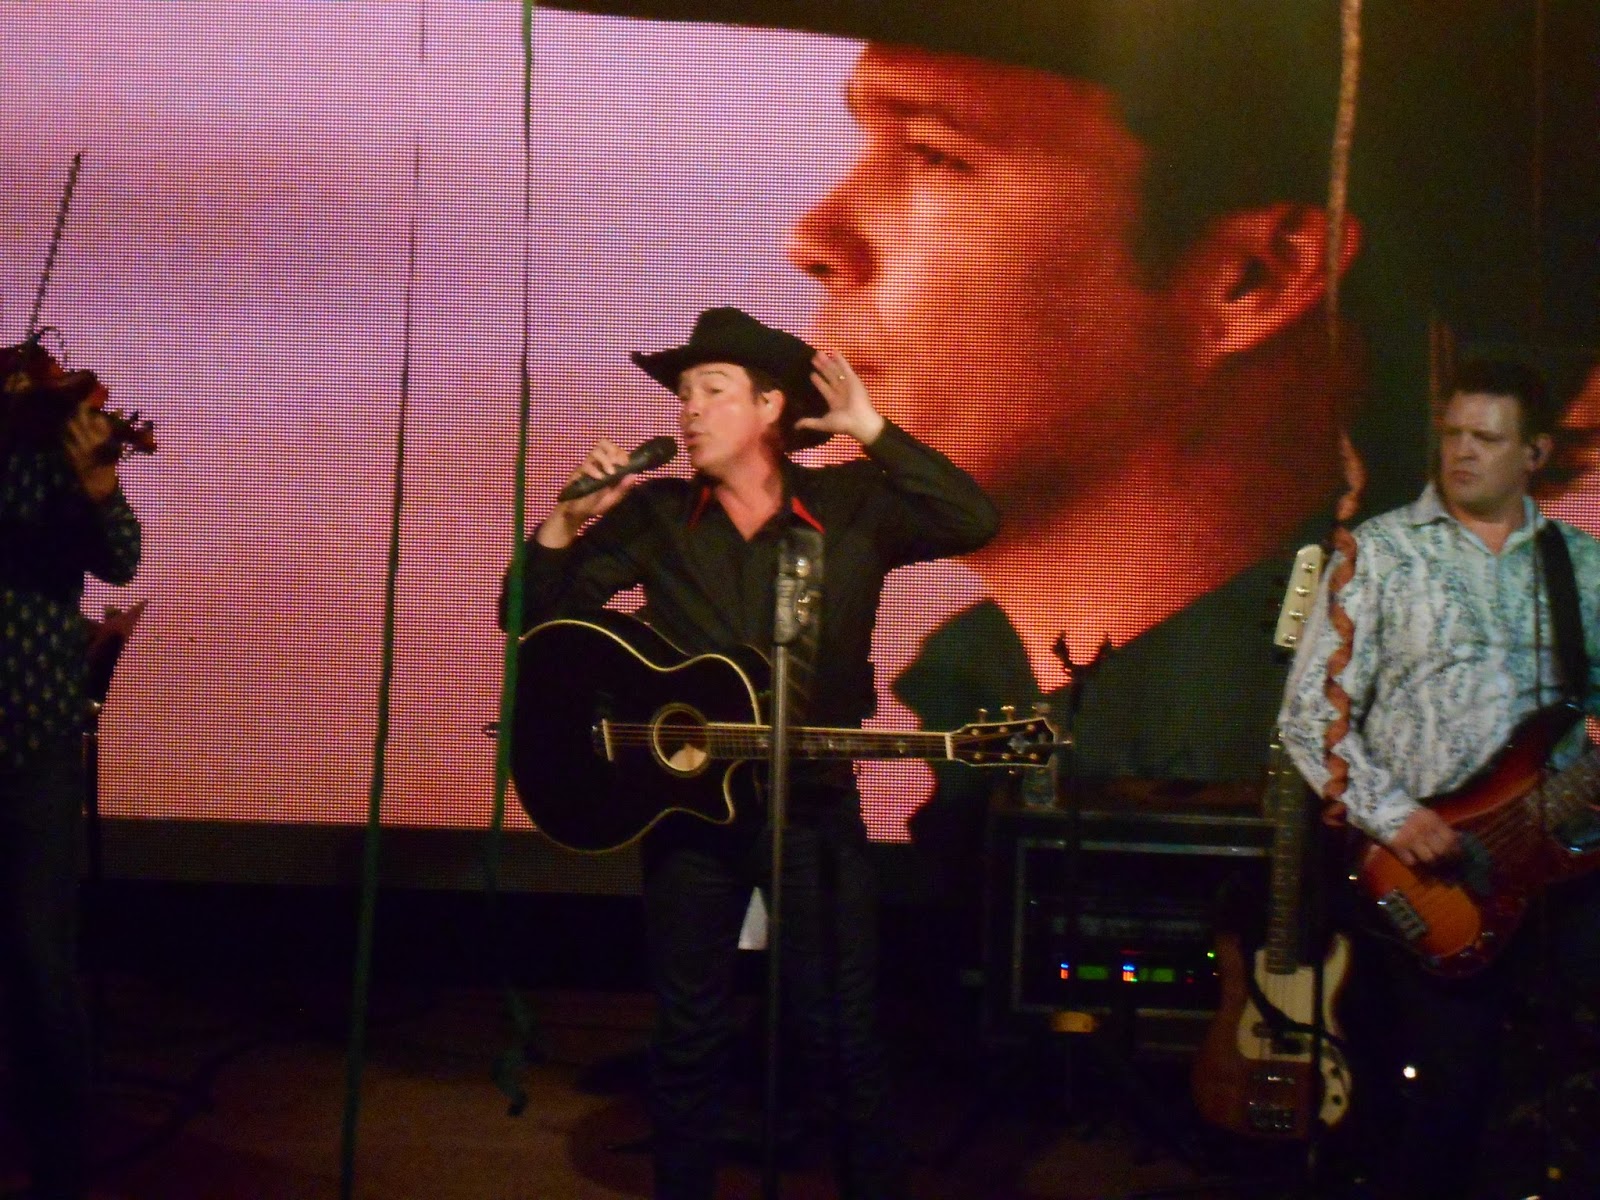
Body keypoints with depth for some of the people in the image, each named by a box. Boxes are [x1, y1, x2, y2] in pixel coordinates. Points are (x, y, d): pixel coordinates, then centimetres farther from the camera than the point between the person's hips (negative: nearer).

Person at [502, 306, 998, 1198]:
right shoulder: (654, 515, 2)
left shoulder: (854, 504, -1)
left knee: (842, 1032, 2)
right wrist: (567, 524, -16)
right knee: (691, 1033, 10)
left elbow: (975, 522, -16)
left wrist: (872, 431, -20)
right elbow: (535, 616, 2)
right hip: (686, 804, 2)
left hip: (815, 805, -1)